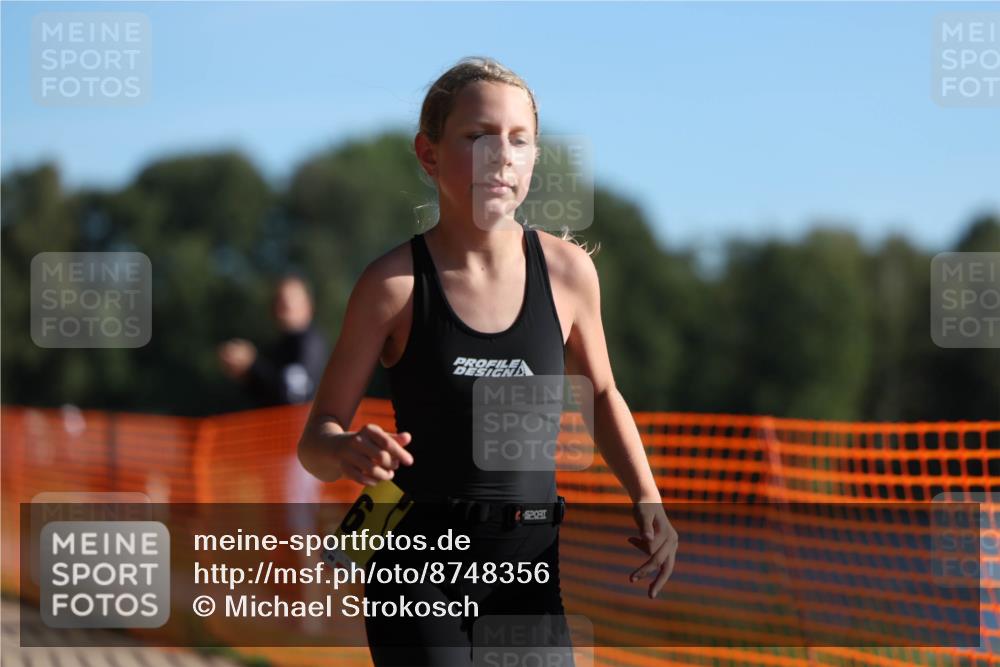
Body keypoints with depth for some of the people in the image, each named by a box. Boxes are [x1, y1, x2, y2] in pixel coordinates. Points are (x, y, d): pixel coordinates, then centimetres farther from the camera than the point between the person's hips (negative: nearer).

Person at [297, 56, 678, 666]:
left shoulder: (567, 270, -2)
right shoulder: (395, 283, -10)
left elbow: (602, 394, 16)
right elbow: (316, 440, -5)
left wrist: (648, 501, 2)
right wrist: (348, 452, -28)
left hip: (534, 558, 3)